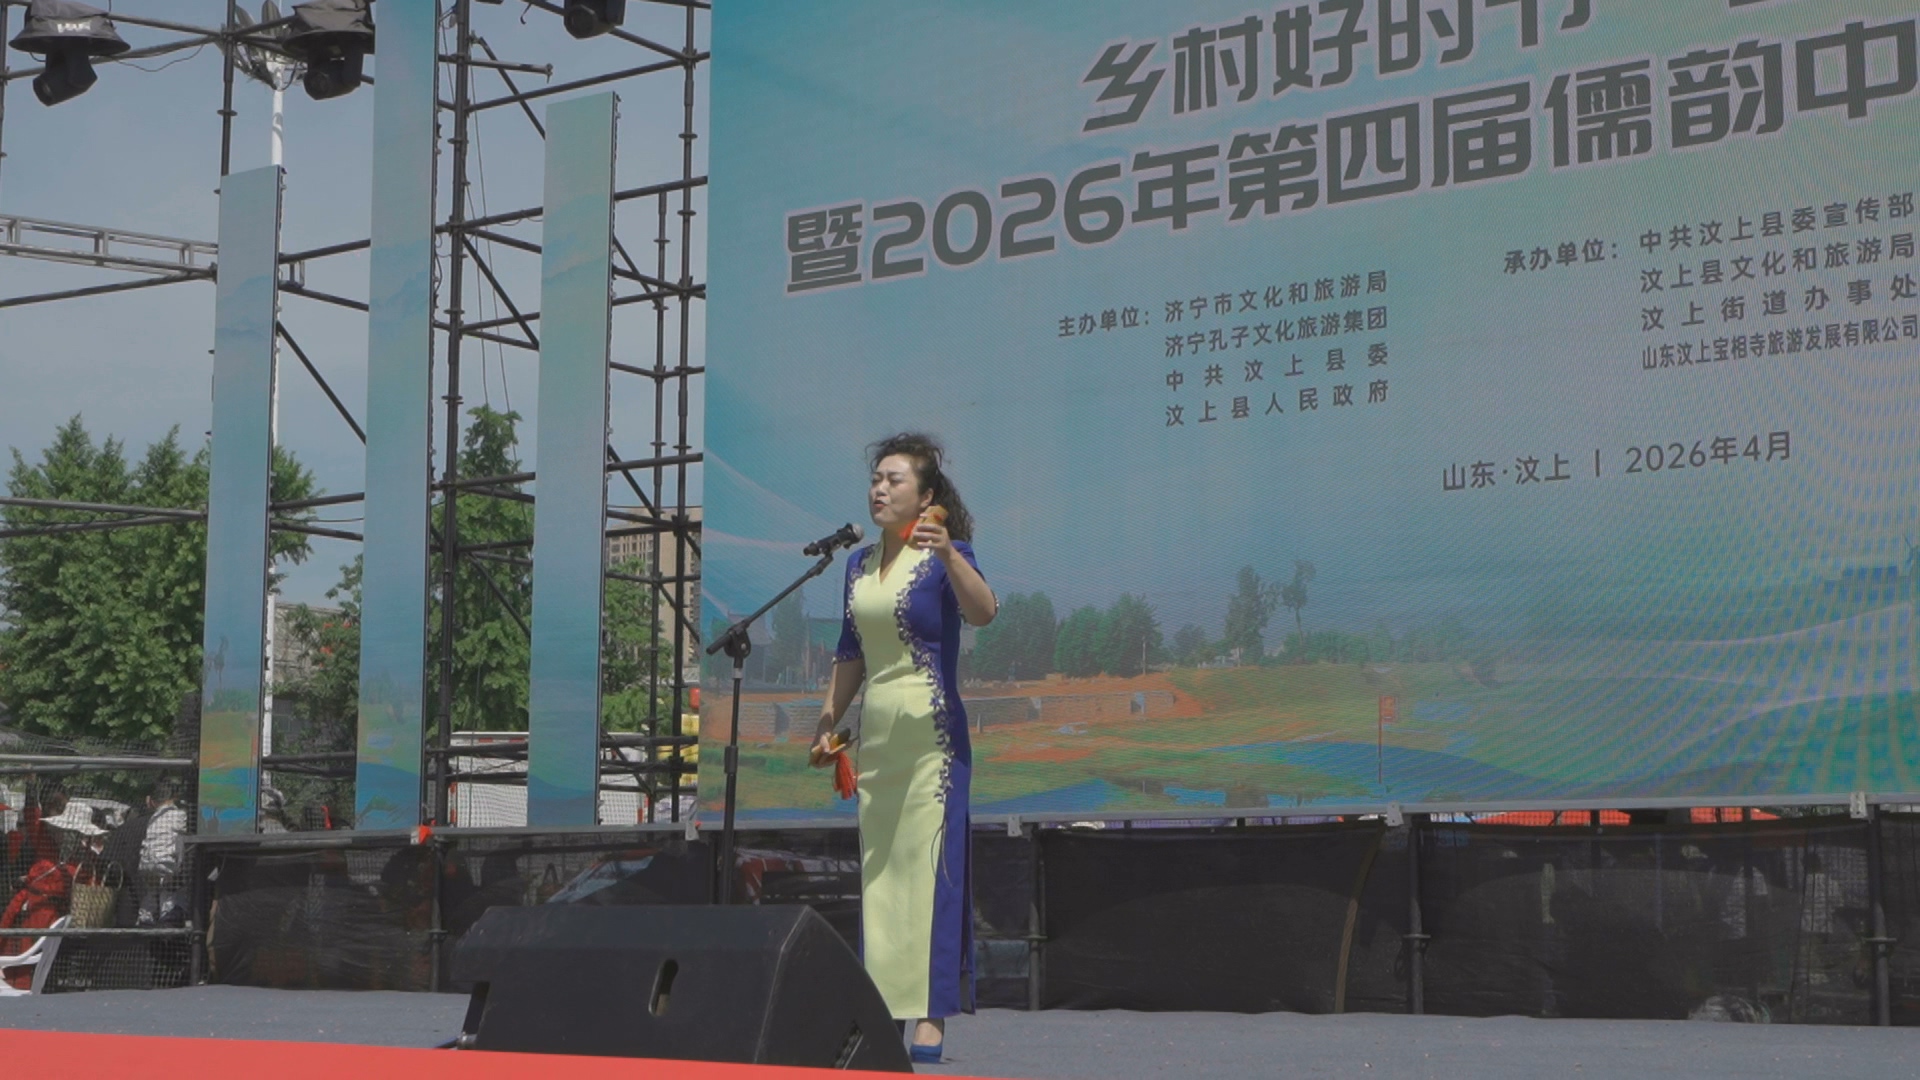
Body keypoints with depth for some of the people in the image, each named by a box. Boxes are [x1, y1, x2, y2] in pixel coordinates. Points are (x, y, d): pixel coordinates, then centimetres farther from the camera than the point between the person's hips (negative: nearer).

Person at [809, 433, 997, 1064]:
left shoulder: (944, 557, -5)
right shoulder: (859, 566, 14)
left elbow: (983, 612, -25)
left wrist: (948, 554, -38)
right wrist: (827, 725, 18)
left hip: (931, 729, -7)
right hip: (876, 729, 7)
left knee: (926, 863, -10)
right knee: (878, 868, 7)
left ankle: (931, 1017, -10)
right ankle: (885, 1010, 11)